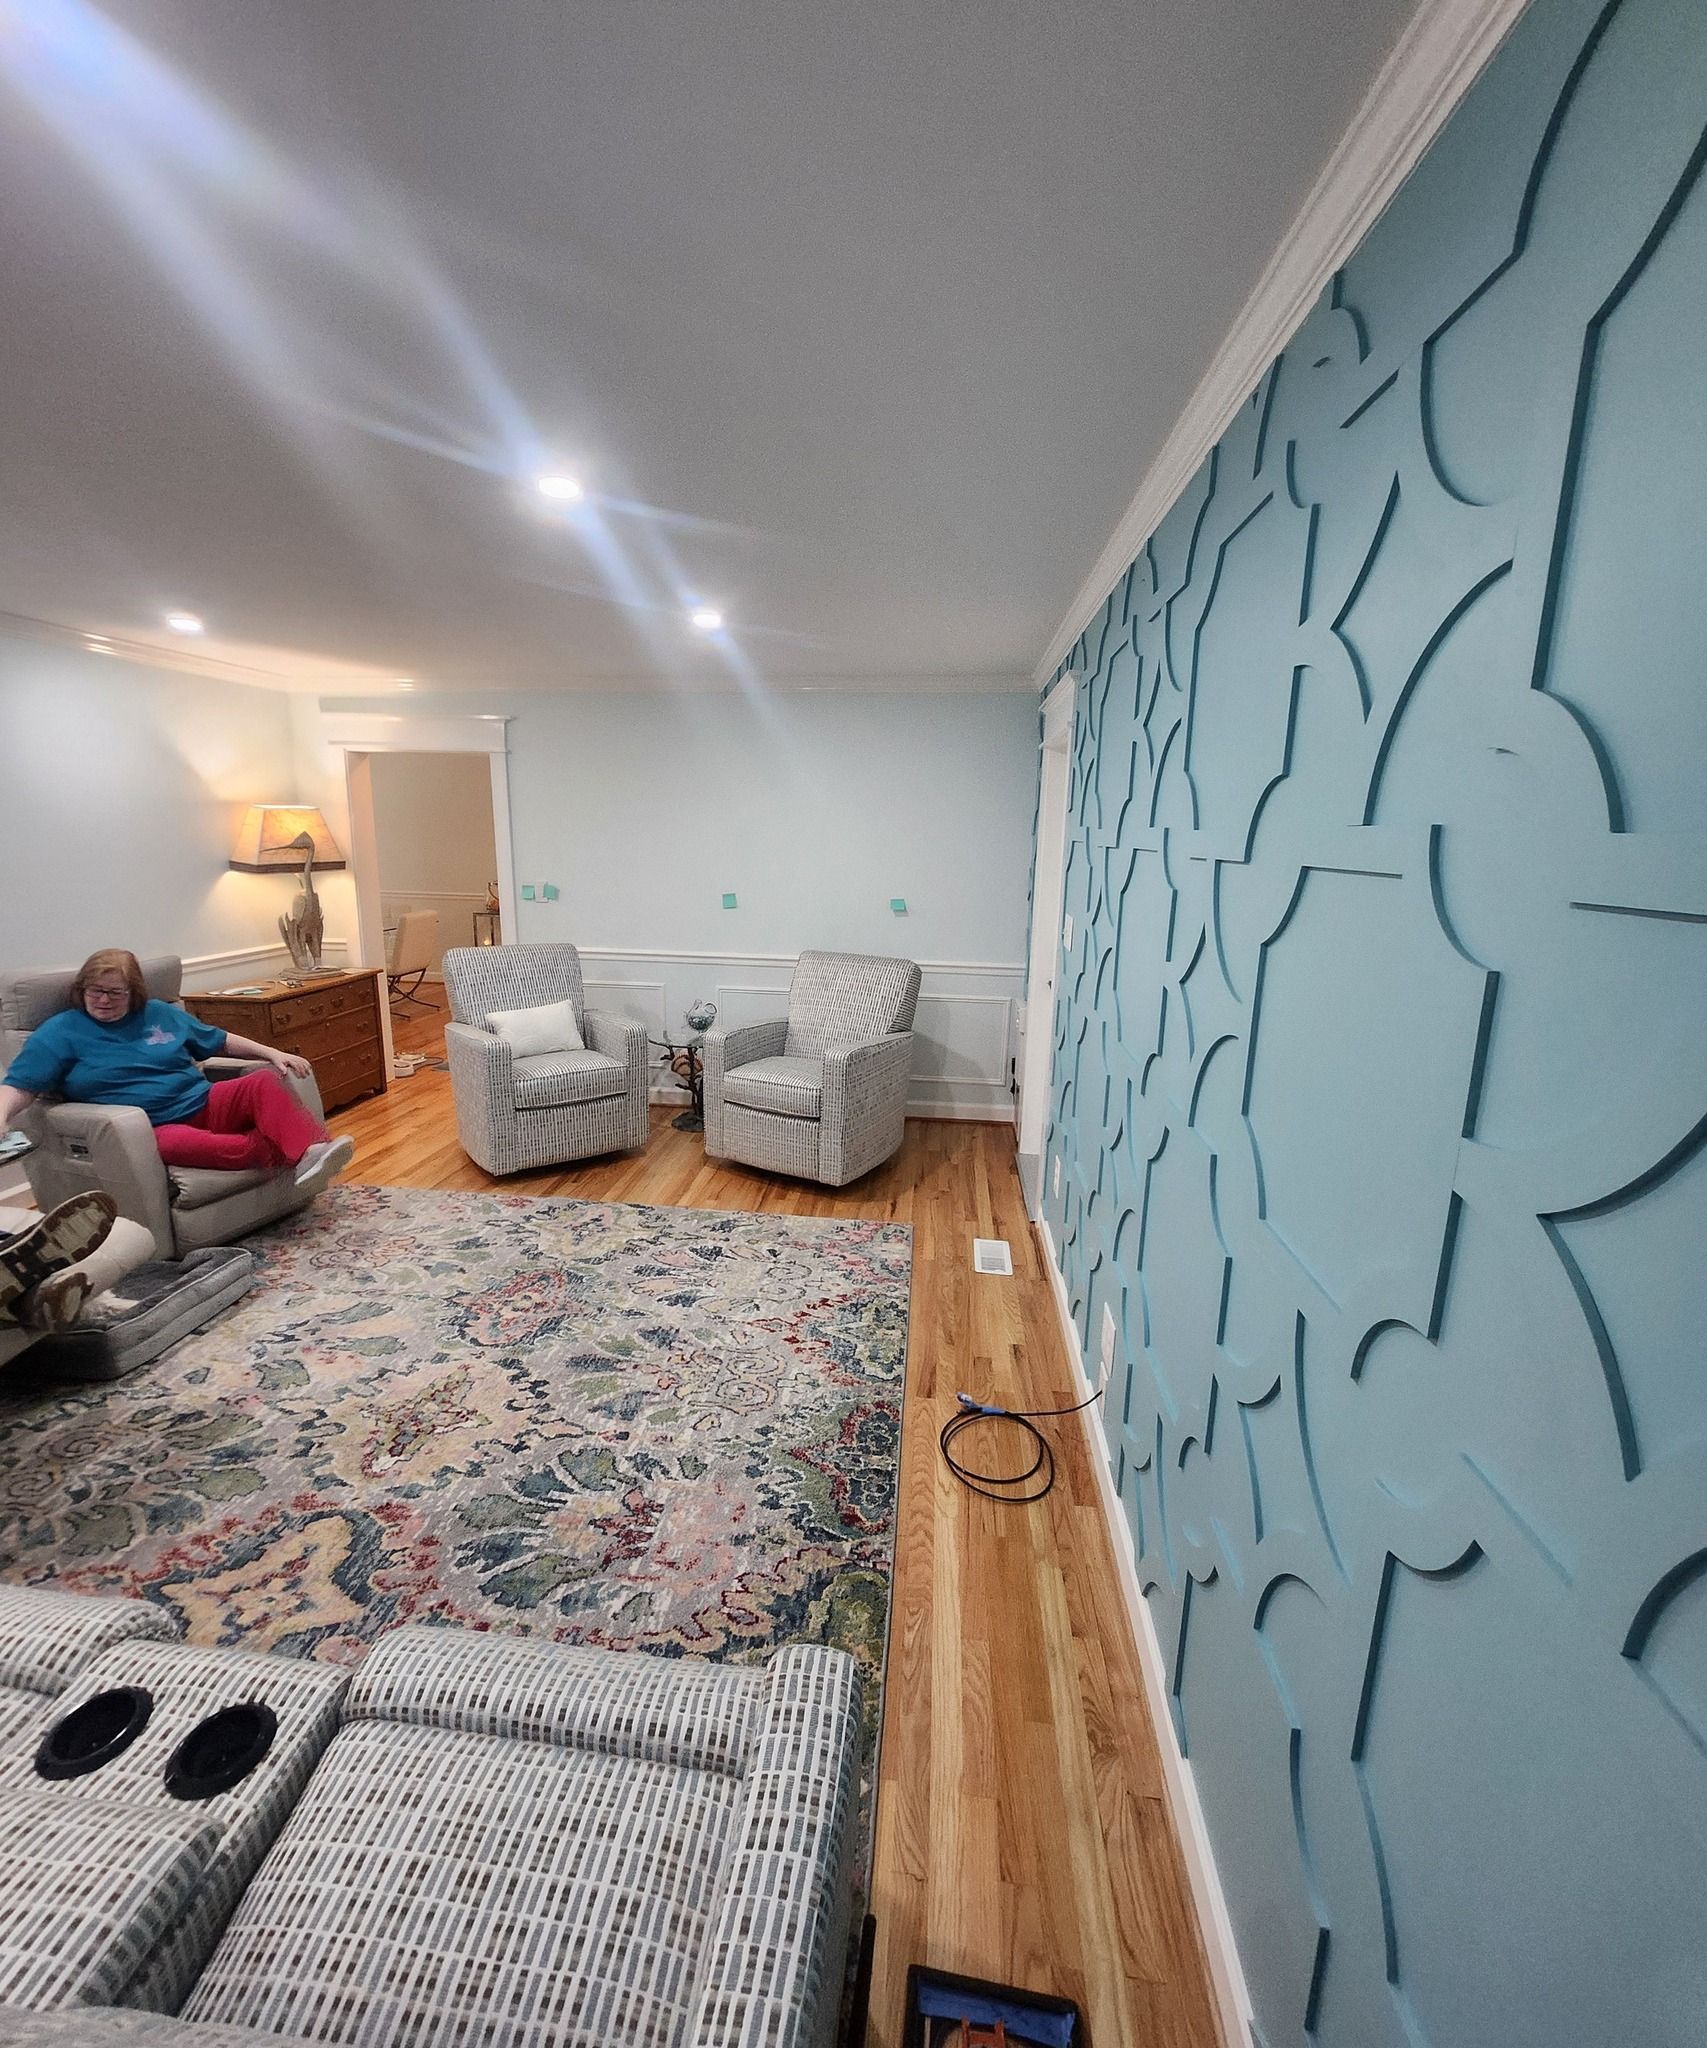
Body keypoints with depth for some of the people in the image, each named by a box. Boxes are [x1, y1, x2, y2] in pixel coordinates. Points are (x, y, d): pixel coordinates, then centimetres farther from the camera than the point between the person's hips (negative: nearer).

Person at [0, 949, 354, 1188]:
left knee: (263, 1083, -24)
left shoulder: (160, 1013, 17)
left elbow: (221, 1040, 23)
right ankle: (272, 1150, -35)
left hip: (204, 1105, 4)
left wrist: (272, 1053, 10)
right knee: (175, 1144, -41)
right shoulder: (60, 1032, 6)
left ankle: (309, 1151, -47)